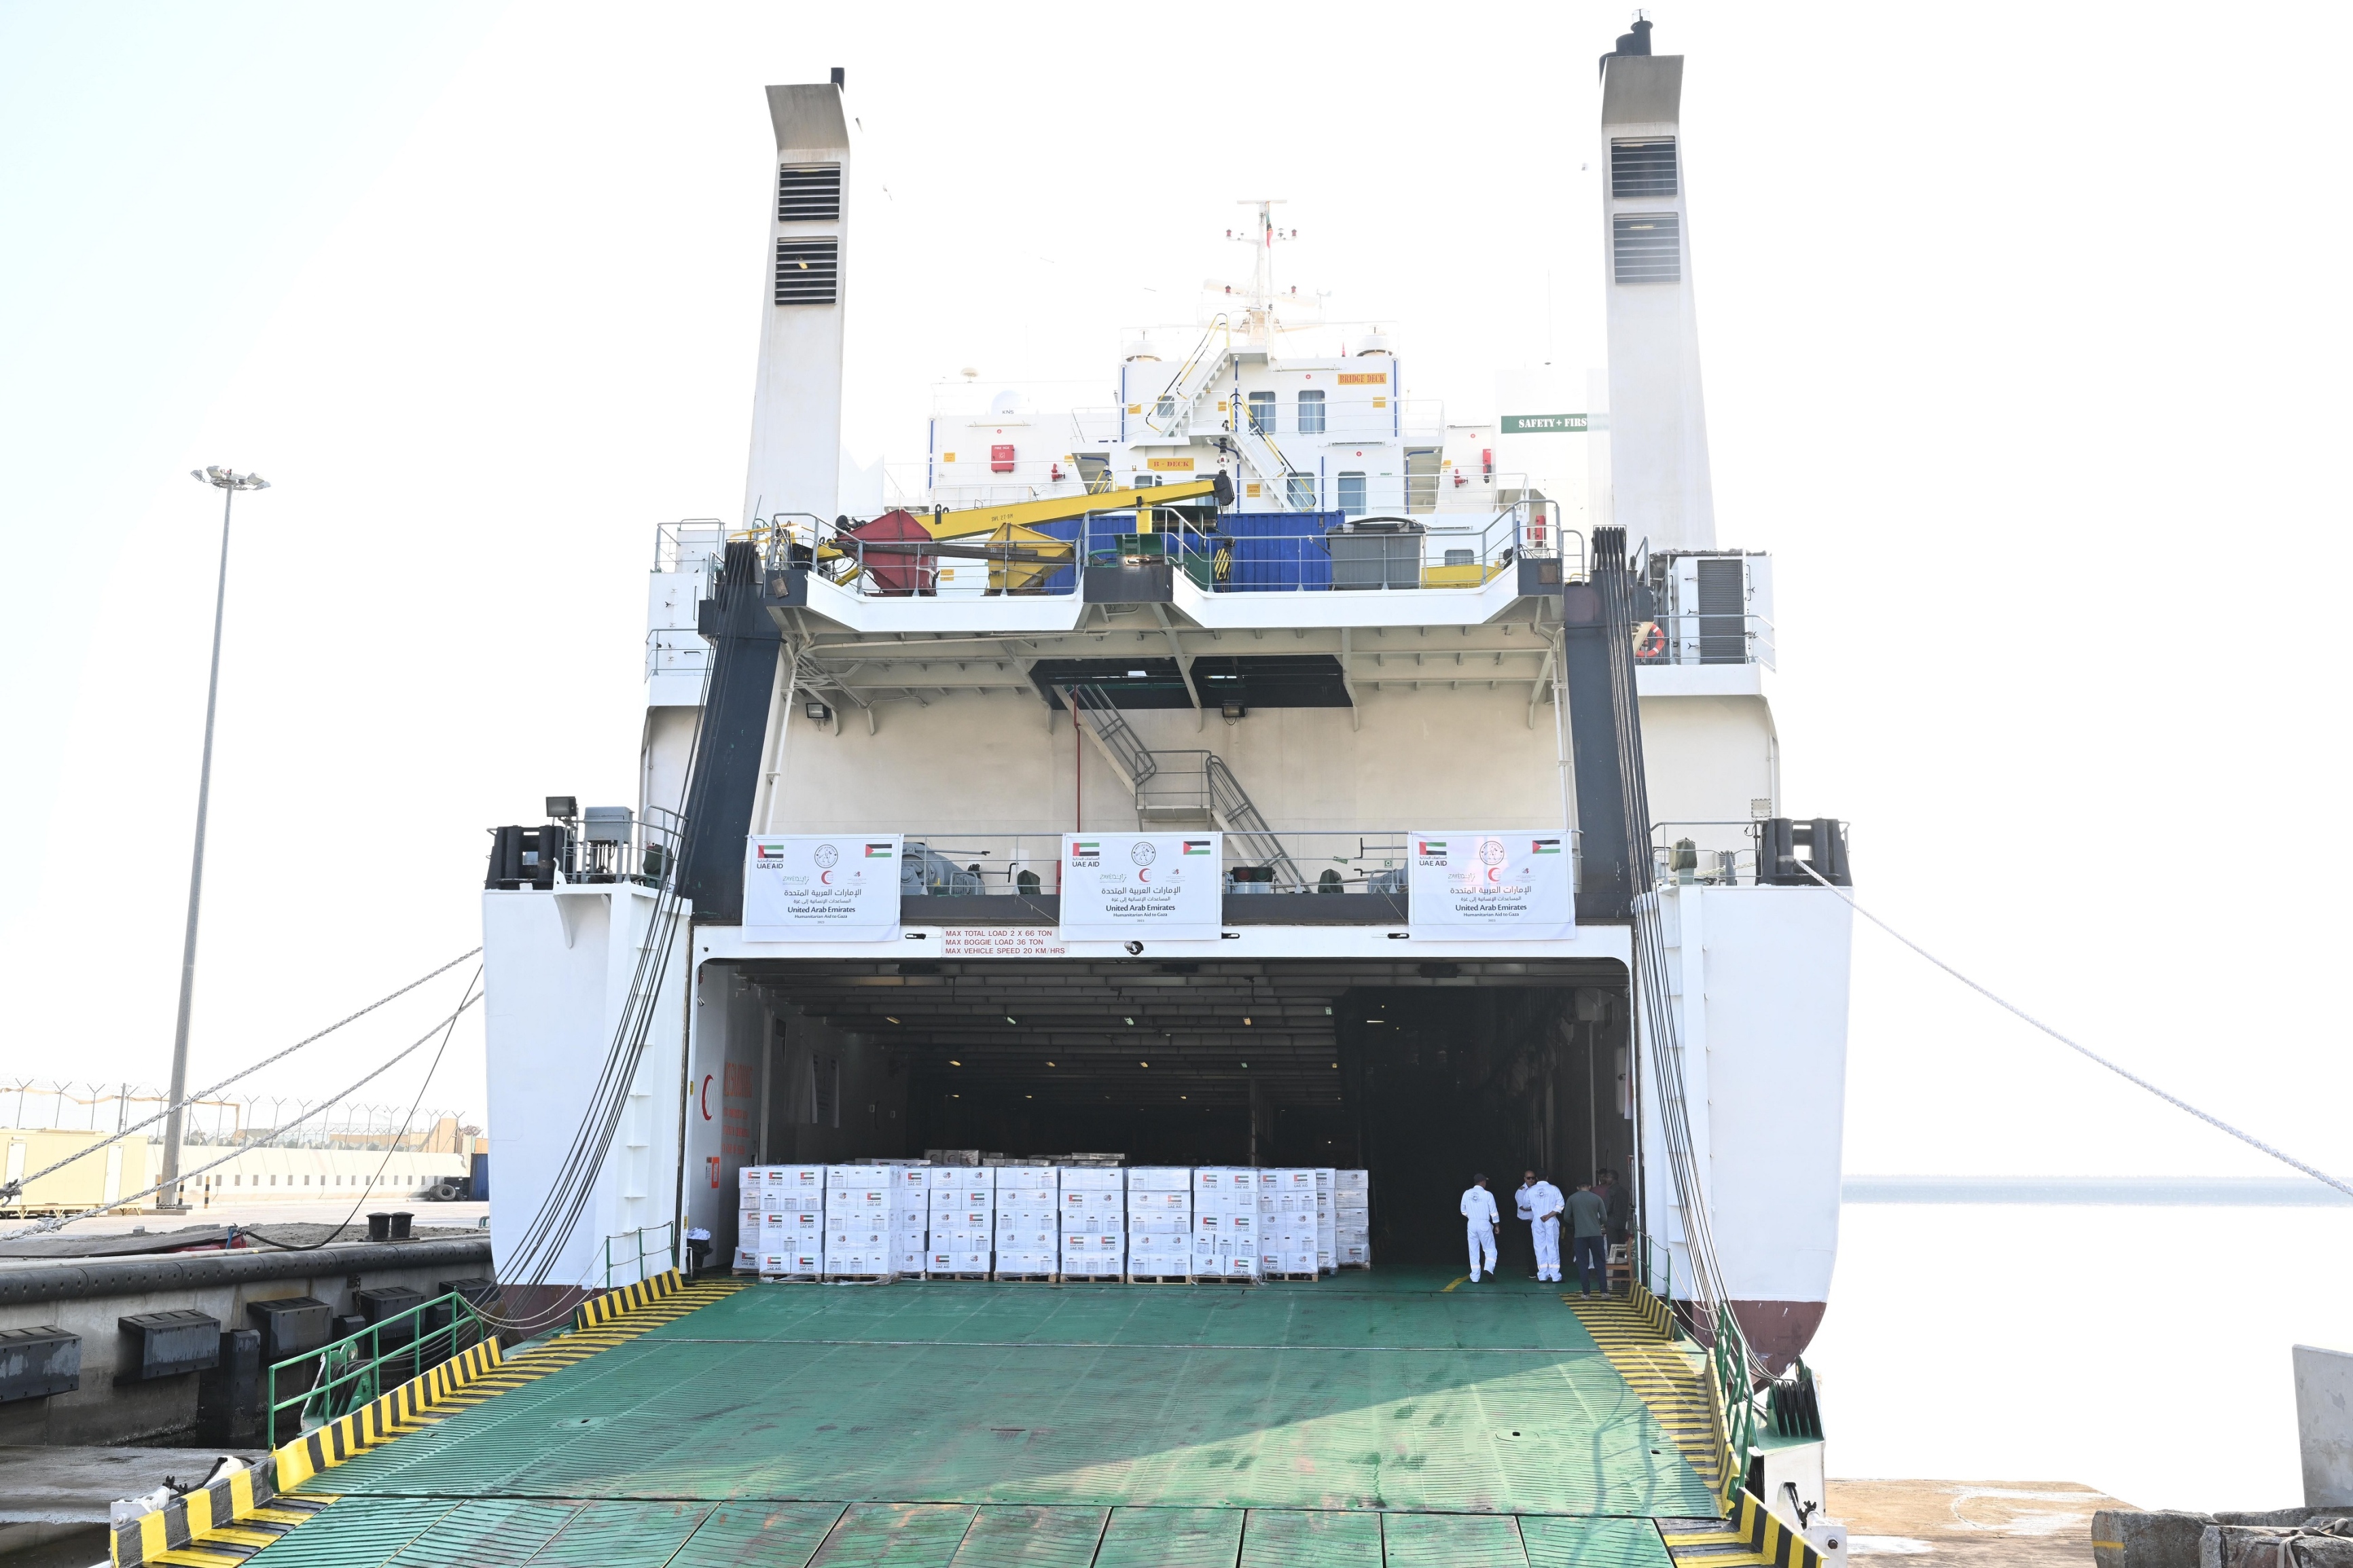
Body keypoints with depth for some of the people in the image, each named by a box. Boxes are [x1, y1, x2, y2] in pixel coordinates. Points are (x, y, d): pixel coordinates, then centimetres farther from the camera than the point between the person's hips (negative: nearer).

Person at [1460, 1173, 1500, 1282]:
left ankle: (1475, 1278, 5)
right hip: (1484, 1224, -3)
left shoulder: (1467, 1193, 2)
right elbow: (1493, 1212, -5)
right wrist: (1496, 1225, 7)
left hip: (1471, 1224, 3)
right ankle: (1489, 1269, -16)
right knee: (1490, 1249, 8)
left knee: (1474, 1251, 8)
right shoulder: (1487, 1194, -9)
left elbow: (1463, 1211, 10)